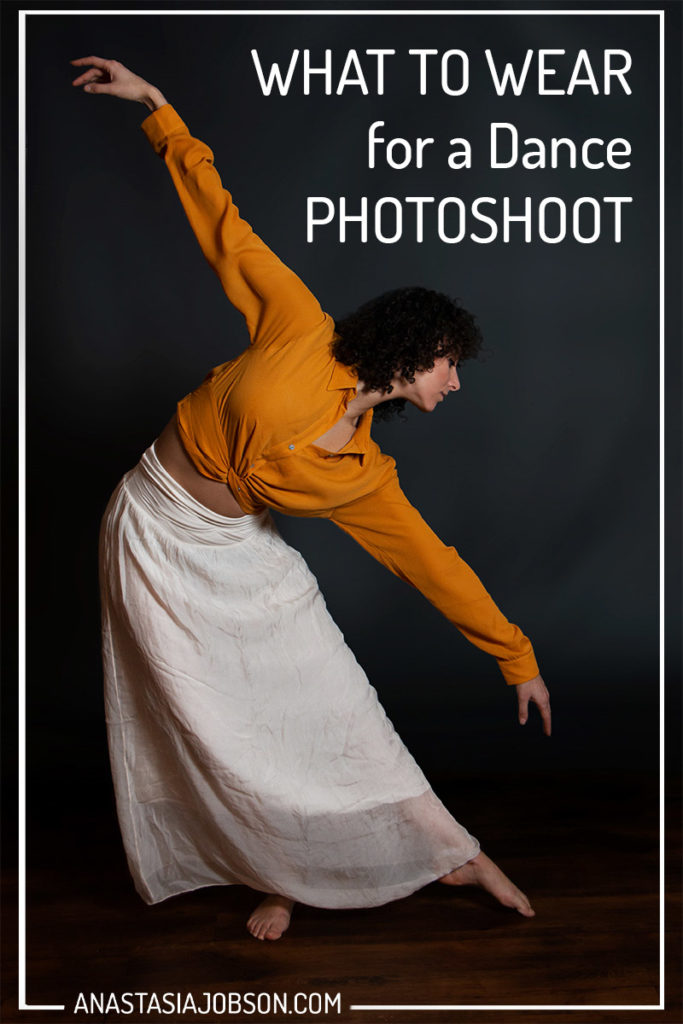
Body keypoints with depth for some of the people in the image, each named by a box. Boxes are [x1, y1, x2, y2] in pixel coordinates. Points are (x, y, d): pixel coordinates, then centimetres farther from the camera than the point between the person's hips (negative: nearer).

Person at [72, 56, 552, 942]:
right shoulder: (306, 334, -14)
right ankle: (288, 873, 23)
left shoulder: (364, 471, -2)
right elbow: (228, 232, -8)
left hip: (241, 555, 4)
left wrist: (517, 658, 10)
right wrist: (158, 107, -5)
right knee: (222, 738, 1)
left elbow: (430, 558, 5)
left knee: (335, 706, 3)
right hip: (159, 542, -4)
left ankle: (450, 853, 18)